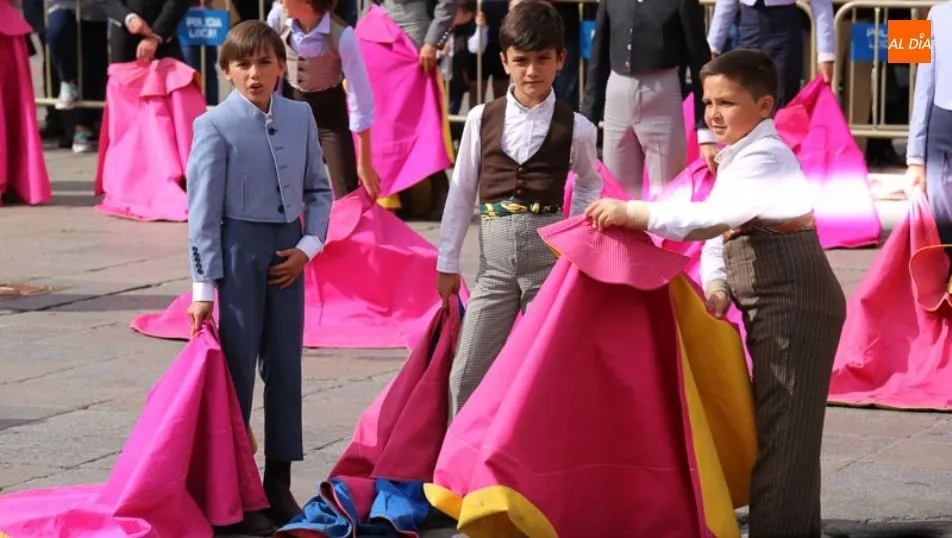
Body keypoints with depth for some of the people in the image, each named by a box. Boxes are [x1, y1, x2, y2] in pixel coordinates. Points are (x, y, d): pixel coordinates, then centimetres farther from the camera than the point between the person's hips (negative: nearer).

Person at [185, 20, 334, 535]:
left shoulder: (300, 117, 2)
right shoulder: (216, 126, -9)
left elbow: (319, 188, 12)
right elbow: (203, 208, -9)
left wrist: (307, 245, -2)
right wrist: (203, 288, -10)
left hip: (287, 251, 4)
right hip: (238, 247, -4)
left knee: (285, 367, 9)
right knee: (237, 367, 0)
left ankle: (278, 481, 19)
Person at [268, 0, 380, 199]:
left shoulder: (342, 36, -30)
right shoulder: (278, 18, -20)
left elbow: (360, 97, -23)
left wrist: (365, 162, -19)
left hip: (329, 109, -3)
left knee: (347, 196, -7)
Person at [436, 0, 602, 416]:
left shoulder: (575, 128, 0)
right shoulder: (481, 119, 3)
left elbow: (589, 185, 18)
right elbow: (462, 191, 9)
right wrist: (448, 261, 9)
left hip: (551, 253, -1)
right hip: (495, 257, 1)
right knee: (468, 375, -1)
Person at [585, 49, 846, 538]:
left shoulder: (764, 157, -18)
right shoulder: (737, 158, 15)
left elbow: (711, 218, -32)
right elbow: (719, 233, 13)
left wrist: (632, 213, -34)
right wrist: (717, 285, -6)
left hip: (793, 304, -11)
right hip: (777, 307, 11)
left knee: (782, 430, -9)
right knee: (782, 429, 17)